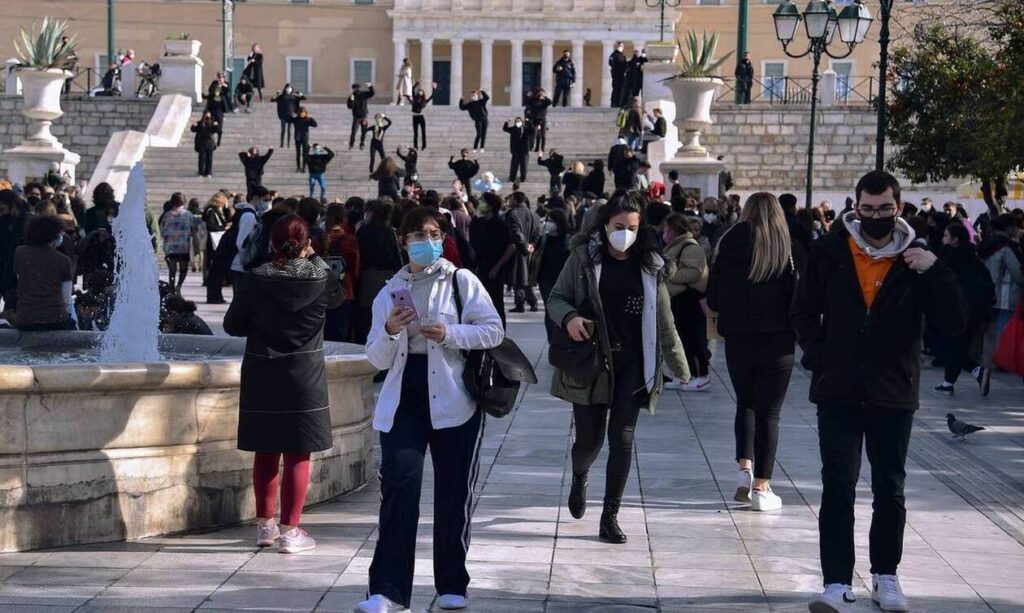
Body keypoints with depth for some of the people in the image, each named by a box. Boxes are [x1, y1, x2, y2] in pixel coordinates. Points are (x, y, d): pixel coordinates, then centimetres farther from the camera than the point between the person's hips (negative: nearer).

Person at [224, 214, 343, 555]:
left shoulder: (254, 281, -7)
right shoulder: (321, 279, -8)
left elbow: (232, 325, 1)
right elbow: (338, 298, 15)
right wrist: (314, 258, 18)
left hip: (261, 378, 2)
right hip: (305, 378, -2)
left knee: (266, 453, 13)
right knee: (298, 455, 4)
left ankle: (265, 525, 21)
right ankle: (290, 530, 4)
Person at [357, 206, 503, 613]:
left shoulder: (461, 281, 3)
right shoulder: (390, 292, 11)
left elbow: (494, 330, -3)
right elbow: (377, 359, 9)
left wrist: (449, 333, -16)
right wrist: (389, 331, -11)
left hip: (453, 400, -1)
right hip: (403, 401, 1)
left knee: (454, 493, 6)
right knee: (399, 487, -11)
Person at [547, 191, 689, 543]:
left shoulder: (649, 265, 4)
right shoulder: (583, 257, -2)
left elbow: (663, 323, 9)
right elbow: (556, 298, 2)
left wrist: (679, 366, 10)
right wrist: (569, 317, -20)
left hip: (631, 365, 1)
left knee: (622, 440, -3)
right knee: (589, 440, 4)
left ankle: (610, 517, 8)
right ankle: (579, 478, 41)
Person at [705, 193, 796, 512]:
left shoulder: (729, 246, -4)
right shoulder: (789, 249, -7)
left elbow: (713, 300, 1)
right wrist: (798, 332, 7)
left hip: (738, 340, 1)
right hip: (778, 342, -1)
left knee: (745, 404, 22)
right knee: (769, 412, 7)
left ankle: (744, 469, 8)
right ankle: (761, 488, 7)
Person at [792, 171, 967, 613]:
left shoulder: (915, 259, -1)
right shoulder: (830, 253, -1)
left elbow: (954, 323, -7)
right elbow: (804, 312, 9)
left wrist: (935, 272, -19)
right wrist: (820, 358, -3)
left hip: (894, 394, 1)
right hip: (838, 392, 0)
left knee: (890, 490, 11)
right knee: (838, 488, -3)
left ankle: (885, 576, 24)